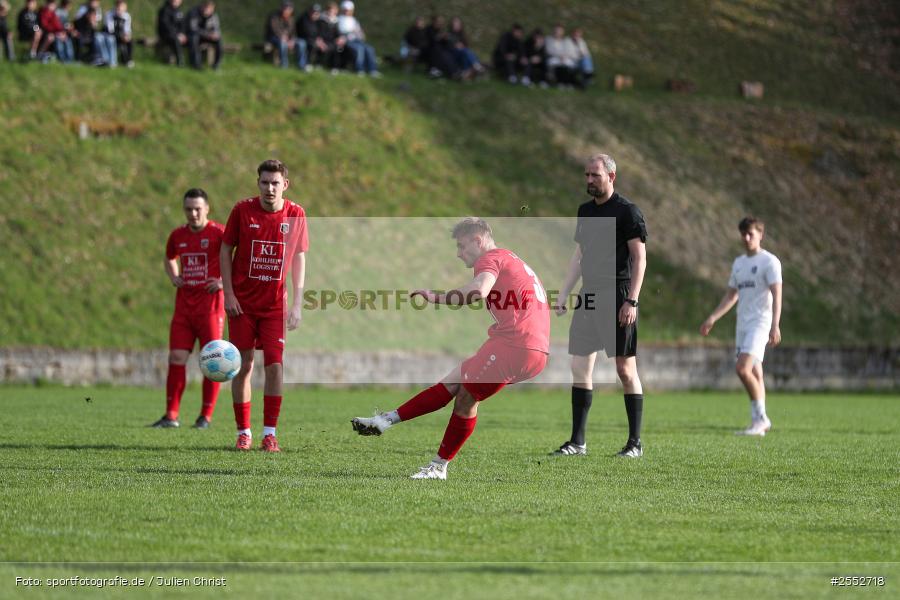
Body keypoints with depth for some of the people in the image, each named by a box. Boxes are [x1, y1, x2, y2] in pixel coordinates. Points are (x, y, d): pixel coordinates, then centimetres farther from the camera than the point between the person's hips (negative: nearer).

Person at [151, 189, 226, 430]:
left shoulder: (219, 233, -7)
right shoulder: (178, 236, 10)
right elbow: (170, 259, 31)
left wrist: (226, 282, -14)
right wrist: (174, 277, 11)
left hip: (210, 305, -5)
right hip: (183, 306, 5)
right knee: (176, 359, 0)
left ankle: (206, 416, 6)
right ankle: (171, 416, 3)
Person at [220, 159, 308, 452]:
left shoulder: (295, 214, -2)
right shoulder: (243, 210, -6)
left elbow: (299, 259, 4)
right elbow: (225, 250, 1)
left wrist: (297, 305, -1)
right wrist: (229, 294, -6)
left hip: (275, 304, 1)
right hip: (242, 303, -1)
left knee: (275, 364, -7)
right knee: (243, 365, 0)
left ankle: (269, 432, 0)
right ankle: (243, 431, 10)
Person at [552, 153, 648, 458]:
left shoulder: (627, 211, -6)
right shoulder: (585, 211, 15)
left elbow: (639, 258, -10)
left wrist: (631, 301, -17)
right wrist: (563, 296, 16)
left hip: (617, 296, -7)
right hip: (589, 296, 7)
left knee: (625, 369, -4)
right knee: (580, 367, 4)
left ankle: (635, 442, 2)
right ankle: (577, 441, 8)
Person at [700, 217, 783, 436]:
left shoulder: (769, 261, -5)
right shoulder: (739, 263, 18)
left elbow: (777, 295, -12)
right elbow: (732, 295, 23)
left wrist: (775, 325, -23)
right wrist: (712, 318, 14)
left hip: (760, 322, -7)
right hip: (742, 324, 7)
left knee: (743, 368, -20)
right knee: (754, 373, 7)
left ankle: (760, 417, -11)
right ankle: (760, 423, 10)